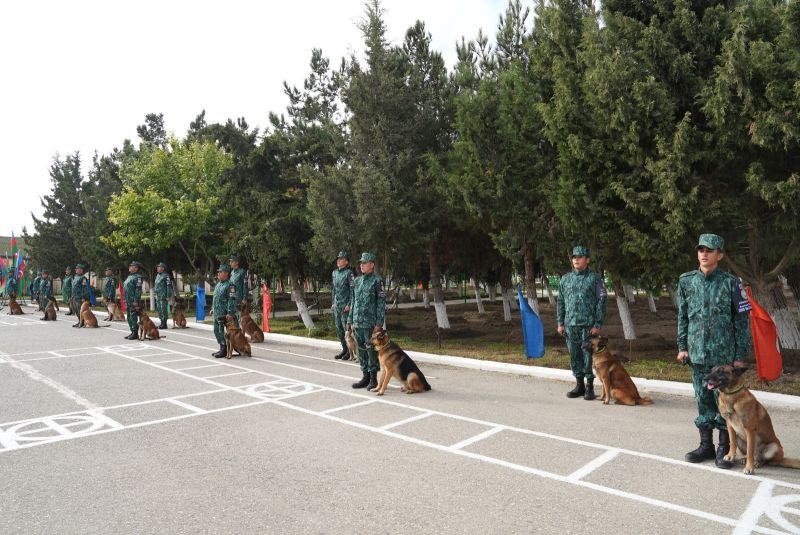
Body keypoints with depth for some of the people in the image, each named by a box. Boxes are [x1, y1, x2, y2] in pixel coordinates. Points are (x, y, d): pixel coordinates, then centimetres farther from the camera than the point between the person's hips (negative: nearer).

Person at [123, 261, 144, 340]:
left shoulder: (137, 277, -11)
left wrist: (136, 301, -23)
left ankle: (135, 334, -4)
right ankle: (132, 332, 20)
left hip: (134, 301, -10)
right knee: (129, 317, 13)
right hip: (128, 301, 10)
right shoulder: (129, 276, 19)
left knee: (133, 317, -8)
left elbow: (138, 290, -18)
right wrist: (125, 300, 20)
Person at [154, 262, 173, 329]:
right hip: (158, 296, 9)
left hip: (163, 296, -9)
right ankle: (162, 323, 20)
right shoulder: (158, 275, 16)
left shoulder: (166, 275, -10)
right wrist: (156, 294, 20)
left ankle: (164, 324, -4)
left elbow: (169, 286, -14)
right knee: (159, 310, 12)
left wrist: (168, 296, -18)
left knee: (163, 310, -8)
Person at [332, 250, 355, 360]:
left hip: (345, 305, -7)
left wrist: (349, 305, -17)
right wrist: (333, 302, 15)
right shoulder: (334, 273, 11)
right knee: (338, 328, 11)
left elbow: (353, 290, -13)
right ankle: (344, 349, 22)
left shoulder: (348, 273, -10)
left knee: (346, 327, -3)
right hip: (337, 305, 7)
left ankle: (350, 351, 7)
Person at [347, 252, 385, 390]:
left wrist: (379, 324, -14)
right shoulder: (357, 281, 13)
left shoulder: (377, 281, -6)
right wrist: (351, 320, 13)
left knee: (372, 351, -1)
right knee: (361, 351, 12)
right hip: (358, 323, 6)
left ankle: (373, 379, 8)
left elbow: (381, 304, -9)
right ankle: (365, 377, 22)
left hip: (370, 323, -6)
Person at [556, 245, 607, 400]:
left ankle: (590, 387, 11)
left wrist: (597, 324, -10)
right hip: (570, 325, 4)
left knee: (588, 355, 0)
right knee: (574, 356, 9)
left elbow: (601, 301, -5)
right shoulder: (565, 279, 10)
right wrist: (560, 323, 8)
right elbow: (560, 302, 13)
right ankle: (579, 385, 21)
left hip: (588, 325, -4)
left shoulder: (594, 278, -2)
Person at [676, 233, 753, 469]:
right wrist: (682, 347, 6)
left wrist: (740, 355, -6)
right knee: (702, 399, 11)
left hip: (723, 353, -3)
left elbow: (742, 320, -4)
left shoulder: (730, 283, -6)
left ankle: (724, 449, 19)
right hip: (697, 352, 3)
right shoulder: (687, 281, 3)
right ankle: (706, 445, 24)